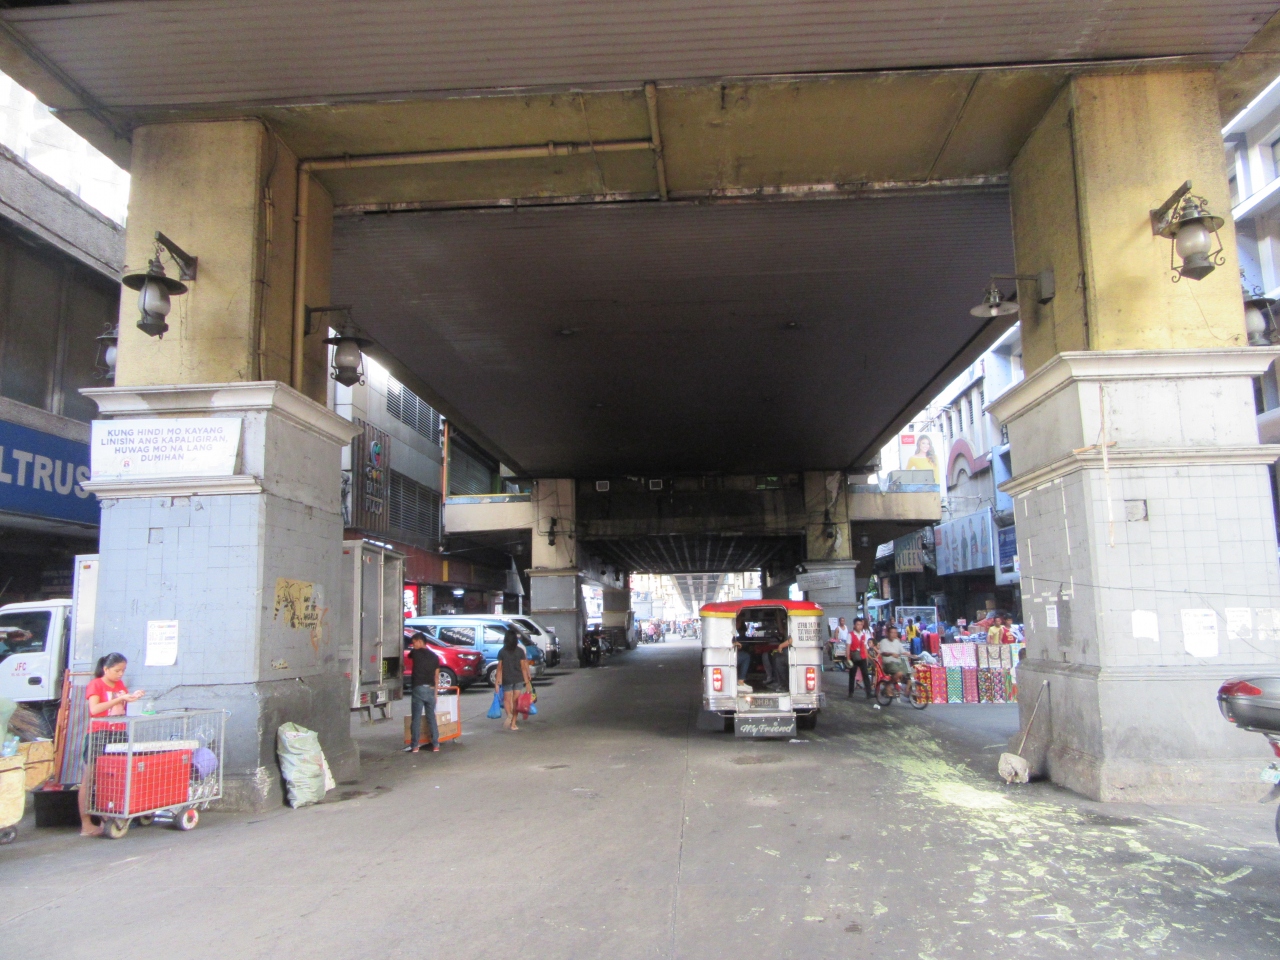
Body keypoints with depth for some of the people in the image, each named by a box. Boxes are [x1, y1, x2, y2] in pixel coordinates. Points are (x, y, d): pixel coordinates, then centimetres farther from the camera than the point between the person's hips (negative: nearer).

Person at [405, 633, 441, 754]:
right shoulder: (434, 656, 10)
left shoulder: (415, 653, -2)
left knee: (416, 718, 1)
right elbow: (436, 676, 11)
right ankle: (435, 745, 8)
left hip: (418, 689, -4)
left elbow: (409, 656, 23)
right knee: (431, 718, 9)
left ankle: (414, 746, 2)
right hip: (430, 689, 4)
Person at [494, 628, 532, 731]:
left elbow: (499, 668, -5)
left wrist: (497, 681, 2)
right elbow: (523, 667, -2)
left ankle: (509, 715, -17)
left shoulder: (502, 652, -5)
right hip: (518, 679, 1)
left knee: (507, 699, 12)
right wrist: (527, 681, 2)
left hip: (506, 679, -1)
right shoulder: (520, 651, -3)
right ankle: (513, 724, 8)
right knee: (515, 700, 9)